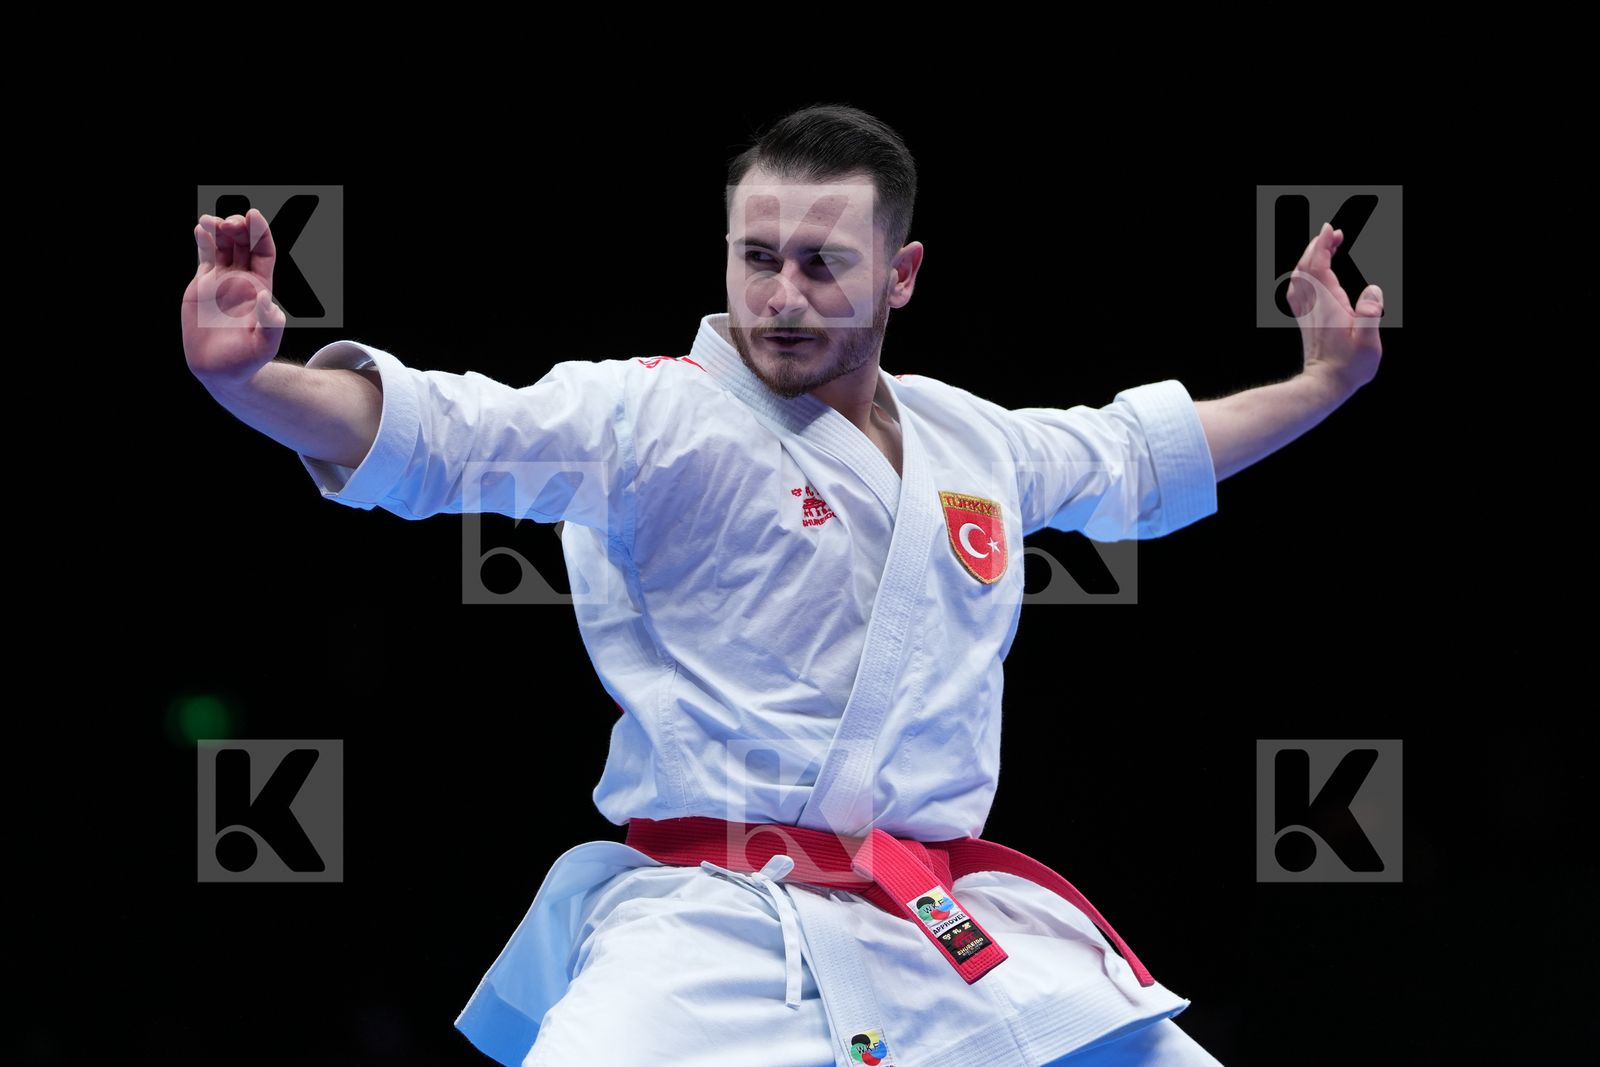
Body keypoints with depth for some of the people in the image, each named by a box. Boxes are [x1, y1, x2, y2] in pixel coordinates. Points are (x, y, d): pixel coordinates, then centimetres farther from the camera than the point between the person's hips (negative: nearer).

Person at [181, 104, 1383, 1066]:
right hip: (717, 936, -6)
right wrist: (248, 376, -35)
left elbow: (1141, 455, 36)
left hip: (969, 933, 6)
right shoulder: (659, 416, -5)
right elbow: (436, 432, -19)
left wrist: (1323, 382, 37)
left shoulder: (971, 443, 15)